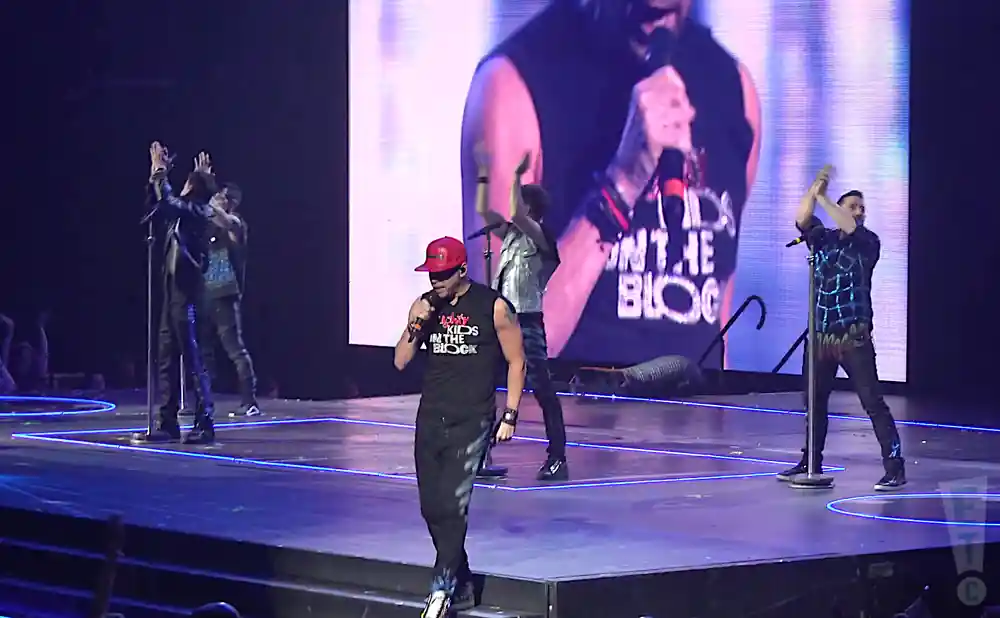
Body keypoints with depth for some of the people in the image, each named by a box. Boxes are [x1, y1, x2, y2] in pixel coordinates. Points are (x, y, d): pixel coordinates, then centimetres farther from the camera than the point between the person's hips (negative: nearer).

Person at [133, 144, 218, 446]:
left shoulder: (196, 213, -10)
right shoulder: (182, 214, 14)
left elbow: (168, 202, -22)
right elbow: (159, 205, 27)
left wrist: (160, 172, -11)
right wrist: (155, 172, 19)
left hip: (188, 296, -9)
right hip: (173, 295, 9)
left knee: (194, 362, -7)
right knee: (167, 361, 9)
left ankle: (205, 425, -5)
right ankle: (167, 424, 12)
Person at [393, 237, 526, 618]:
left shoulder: (493, 307, -5)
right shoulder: (423, 306, 6)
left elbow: (516, 361, 1)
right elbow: (401, 361, 6)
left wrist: (510, 415, -4)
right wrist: (417, 325, -11)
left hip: (472, 422, -5)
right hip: (430, 420, 5)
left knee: (453, 505, -16)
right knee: (432, 508, 7)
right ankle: (461, 586, 22)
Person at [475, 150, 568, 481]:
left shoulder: (542, 238, -8)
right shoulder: (511, 234, 15)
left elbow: (515, 214, -25)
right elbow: (483, 210, 16)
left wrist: (517, 175, -22)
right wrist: (483, 174, 13)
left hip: (527, 324, -9)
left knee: (543, 391, -7)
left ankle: (558, 459, -6)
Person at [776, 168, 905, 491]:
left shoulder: (867, 243, 1)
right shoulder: (822, 238, 10)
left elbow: (849, 226, -18)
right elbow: (802, 220, -5)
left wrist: (823, 197, -13)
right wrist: (814, 190, -18)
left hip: (854, 337, -5)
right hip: (821, 336, 5)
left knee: (873, 401, -9)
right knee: (814, 401, 15)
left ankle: (895, 466, -11)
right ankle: (811, 462, 29)